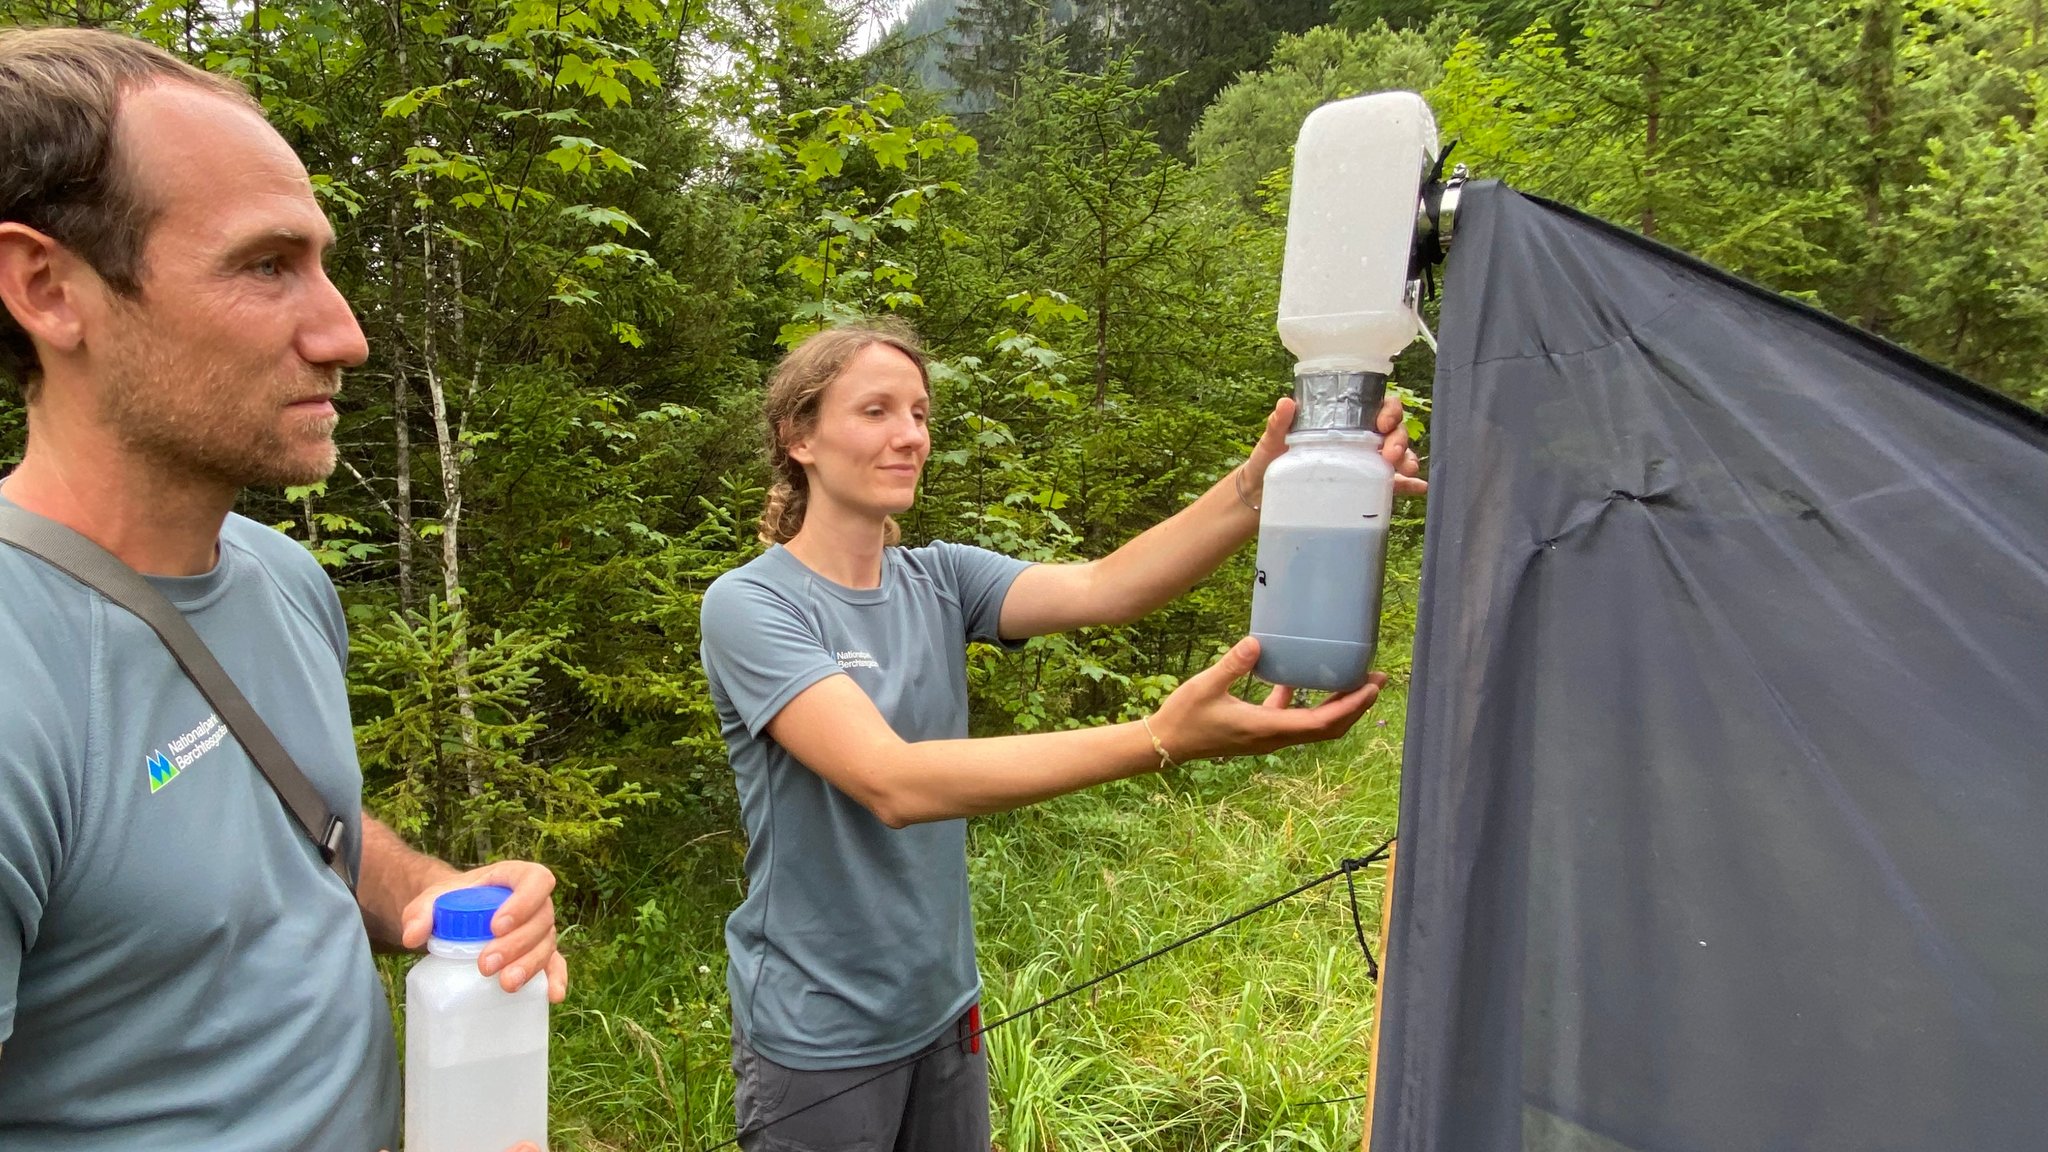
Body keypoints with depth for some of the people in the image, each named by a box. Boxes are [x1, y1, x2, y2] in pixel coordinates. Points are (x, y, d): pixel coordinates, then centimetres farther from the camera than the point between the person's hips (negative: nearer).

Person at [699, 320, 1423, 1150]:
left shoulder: (938, 581, -3)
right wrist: (1163, 739, -42)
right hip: (819, 1034, -4)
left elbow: (1103, 589, -19)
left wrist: (1258, 487, -37)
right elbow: (891, 782, -33)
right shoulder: (748, 605, -19)